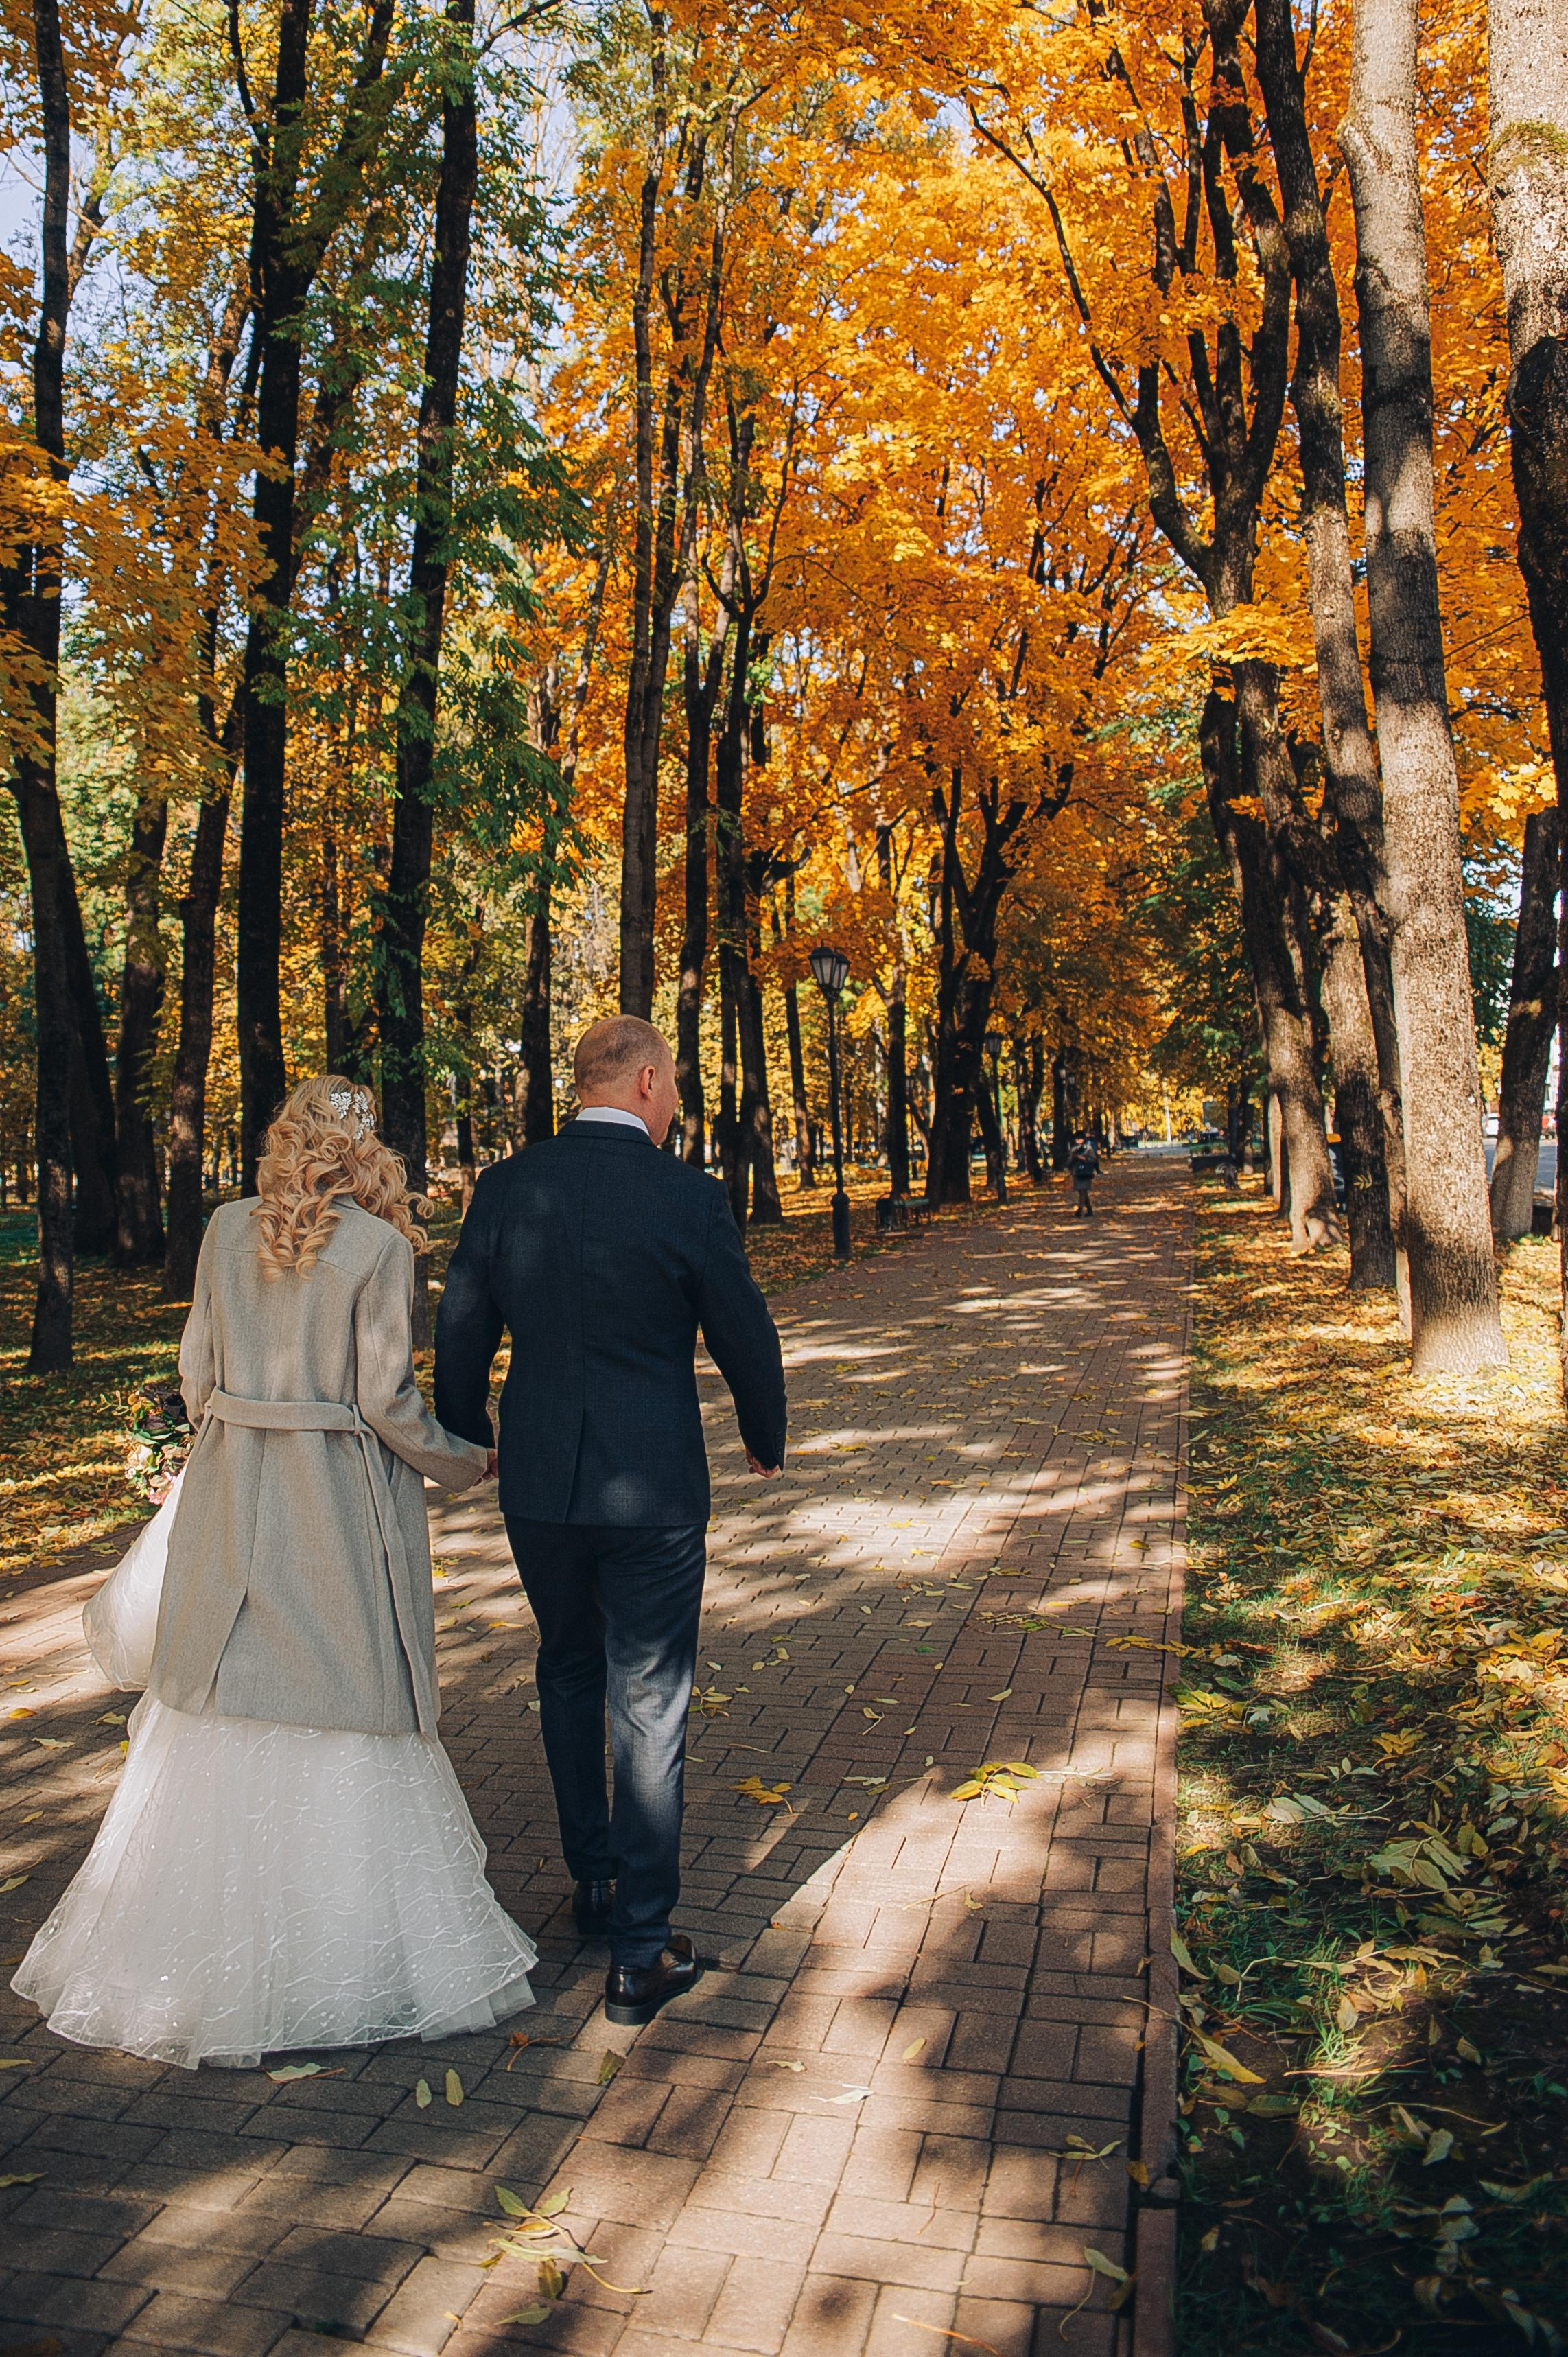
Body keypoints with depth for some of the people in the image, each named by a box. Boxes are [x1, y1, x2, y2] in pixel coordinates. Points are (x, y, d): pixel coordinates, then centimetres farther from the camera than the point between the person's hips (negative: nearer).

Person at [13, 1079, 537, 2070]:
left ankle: (205, 1937, 29)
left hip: (232, 1497, 5)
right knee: (343, 1706, 6)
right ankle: (344, 1943, 16)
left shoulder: (227, 1229, 2)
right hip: (342, 1504, -4)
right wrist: (469, 1462, 2)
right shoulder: (379, 1246, -11)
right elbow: (385, 1401, -12)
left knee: (222, 1703, 15)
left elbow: (199, 1370, 6)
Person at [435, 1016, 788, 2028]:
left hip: (537, 1484, 4)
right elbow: (745, 1336, -4)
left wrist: (467, 1438, 22)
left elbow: (461, 1329, 5)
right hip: (652, 1489, -4)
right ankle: (642, 1950, 14)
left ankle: (594, 1880, 39)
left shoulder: (506, 1185, -2)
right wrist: (767, 1438, 15)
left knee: (568, 1674, 24)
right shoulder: (689, 1195, -12)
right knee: (649, 1707, 6)